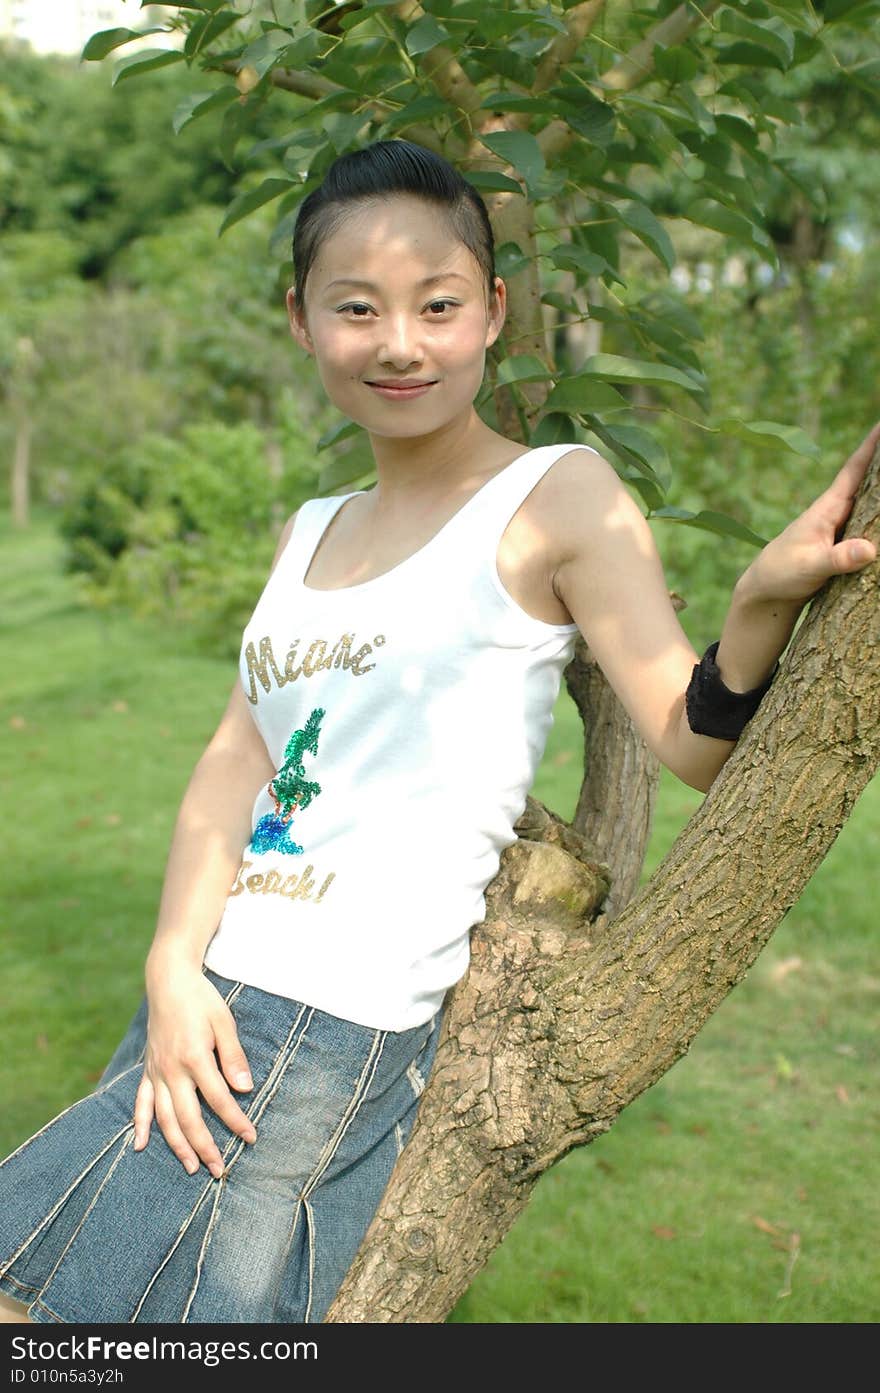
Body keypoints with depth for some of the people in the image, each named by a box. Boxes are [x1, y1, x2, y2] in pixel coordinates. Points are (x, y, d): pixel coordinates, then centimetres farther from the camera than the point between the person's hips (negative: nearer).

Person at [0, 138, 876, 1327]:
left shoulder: (557, 495, -6)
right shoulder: (310, 533, 14)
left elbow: (698, 743, -12)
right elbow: (240, 754, 7)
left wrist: (765, 600, -32)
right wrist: (175, 969, -7)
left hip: (338, 1036, -7)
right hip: (207, 1011, 7)